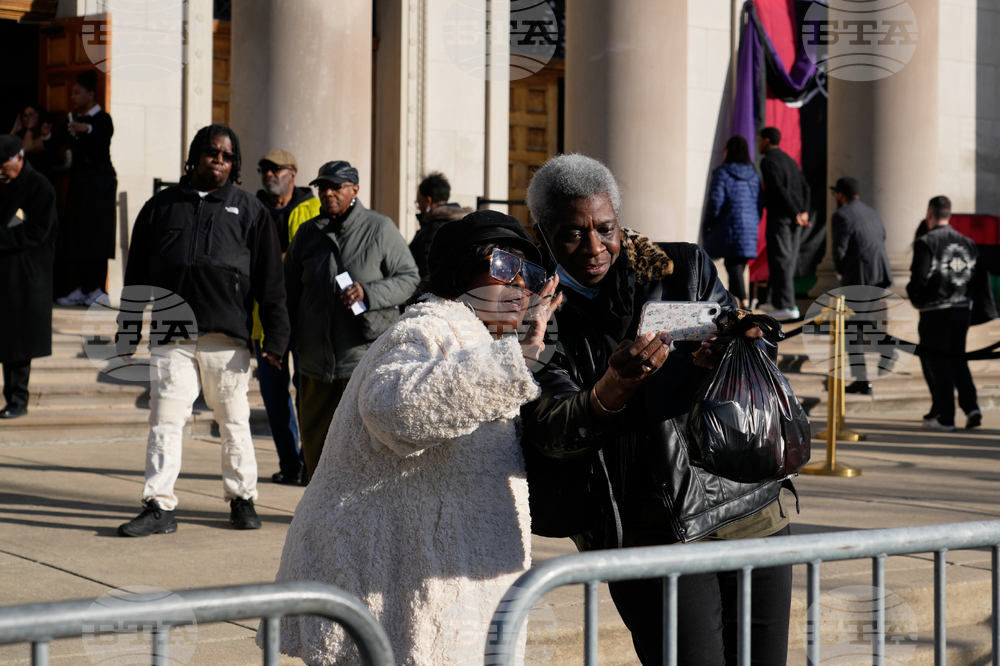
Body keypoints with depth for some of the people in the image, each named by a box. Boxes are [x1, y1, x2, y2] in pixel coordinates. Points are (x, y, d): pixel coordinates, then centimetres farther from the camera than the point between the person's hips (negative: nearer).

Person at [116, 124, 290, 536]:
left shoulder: (248, 210, 12)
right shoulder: (161, 206, 15)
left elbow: (270, 281, 8)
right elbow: (137, 276, 17)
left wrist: (275, 337, -1)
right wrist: (127, 334, 12)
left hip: (227, 336, -1)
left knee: (233, 421, 6)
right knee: (165, 420, -4)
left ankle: (242, 498, 19)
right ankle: (159, 506, -2)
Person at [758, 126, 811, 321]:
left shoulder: (768, 161, -8)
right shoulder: (789, 160, 19)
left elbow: (780, 190, -17)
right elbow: (804, 187, 12)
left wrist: (796, 214, -14)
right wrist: (804, 212, 3)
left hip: (779, 216, -8)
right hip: (794, 219, 8)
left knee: (780, 260, -8)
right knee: (788, 260, 11)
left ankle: (787, 306, -13)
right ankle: (779, 301, 13)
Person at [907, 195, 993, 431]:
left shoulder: (925, 243, -10)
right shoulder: (967, 243, 10)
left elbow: (919, 278, -16)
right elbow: (977, 276, 9)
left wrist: (915, 297, 2)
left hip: (934, 310, -6)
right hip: (962, 308, 6)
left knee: (936, 363, 3)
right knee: (957, 358, 17)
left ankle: (945, 417, 3)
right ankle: (971, 407, 3)